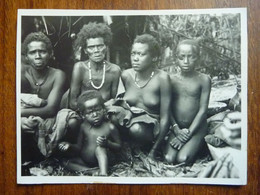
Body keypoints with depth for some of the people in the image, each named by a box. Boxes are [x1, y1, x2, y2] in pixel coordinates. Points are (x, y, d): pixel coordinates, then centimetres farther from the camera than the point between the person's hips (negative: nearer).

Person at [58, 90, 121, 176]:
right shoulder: (84, 127, -3)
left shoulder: (110, 127, -12)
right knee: (68, 163, -15)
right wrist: (69, 146, -18)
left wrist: (107, 143, -24)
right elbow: (79, 147, 4)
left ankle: (103, 173, -39)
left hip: (101, 160, -4)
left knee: (99, 148, -31)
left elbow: (118, 146, -4)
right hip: (84, 161, 4)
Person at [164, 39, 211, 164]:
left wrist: (188, 133, -12)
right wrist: (176, 129, -11)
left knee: (182, 159, -22)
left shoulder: (203, 80, -4)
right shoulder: (171, 79, 3)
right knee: (169, 159, -18)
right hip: (177, 128, 2)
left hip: (196, 127, -2)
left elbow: (203, 110, -6)